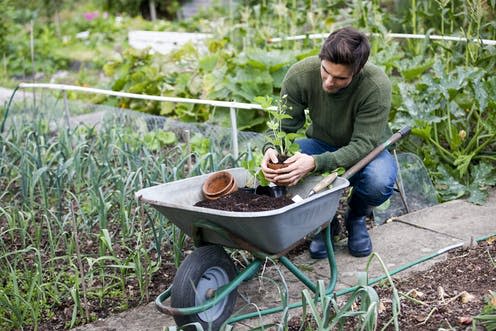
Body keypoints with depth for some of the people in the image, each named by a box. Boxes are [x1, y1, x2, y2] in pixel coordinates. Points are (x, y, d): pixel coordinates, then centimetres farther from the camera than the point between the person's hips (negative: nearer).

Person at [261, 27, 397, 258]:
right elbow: (284, 126, -15)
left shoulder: (376, 86, -31)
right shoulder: (300, 74, -23)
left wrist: (315, 163, -48)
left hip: (366, 150, -2)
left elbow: (363, 145, -32)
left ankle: (356, 217, 2)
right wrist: (272, 149, -39)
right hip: (322, 144, 2)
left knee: (380, 182, -37)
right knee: (276, 167, -28)